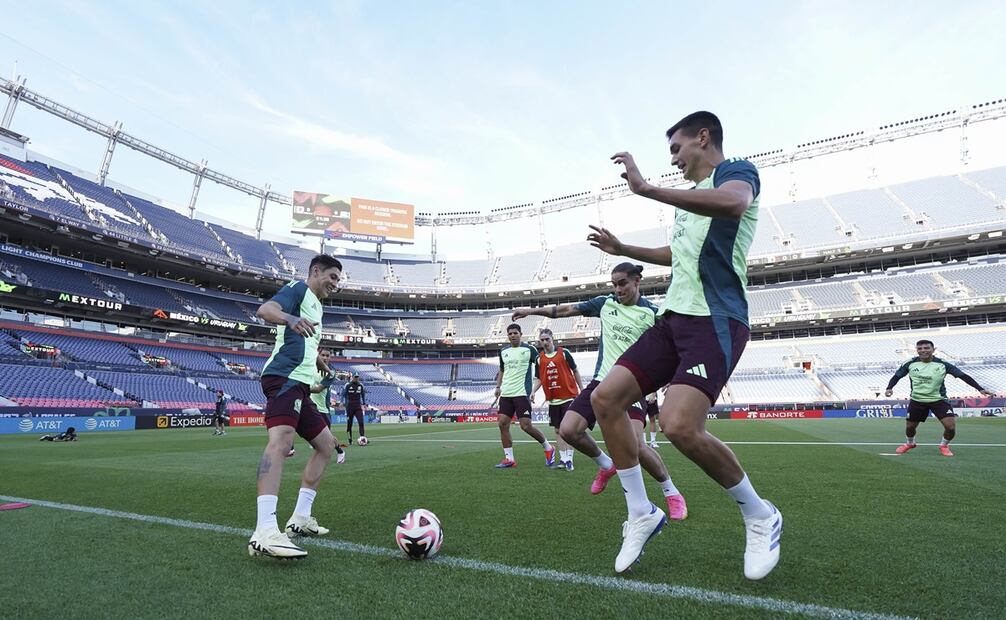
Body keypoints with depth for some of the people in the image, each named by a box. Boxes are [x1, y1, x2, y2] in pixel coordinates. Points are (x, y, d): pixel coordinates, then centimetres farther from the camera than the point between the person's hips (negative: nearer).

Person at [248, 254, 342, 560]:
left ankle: (300, 518, 16)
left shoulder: (315, 305, 28)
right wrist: (291, 319, -39)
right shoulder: (299, 288, 1)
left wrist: (323, 366, 54)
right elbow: (265, 309, -20)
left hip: (300, 385, 11)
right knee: (282, 438, -29)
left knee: (326, 444, 13)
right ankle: (264, 533, -39)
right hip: (285, 376, -11)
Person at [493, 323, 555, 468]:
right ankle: (509, 459, 8)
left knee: (526, 426, -10)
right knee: (502, 424, -1)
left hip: (522, 393, -6)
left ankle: (548, 449, 13)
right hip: (506, 394, 6)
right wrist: (498, 387, 11)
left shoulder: (529, 349, -2)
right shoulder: (503, 352, 13)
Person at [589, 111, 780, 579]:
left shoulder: (735, 171, -2)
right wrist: (623, 249, 36)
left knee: (679, 426, -25)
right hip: (674, 317, 9)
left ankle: (760, 517, 4)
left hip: (714, 320, -9)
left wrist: (645, 188, -28)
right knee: (605, 399, -2)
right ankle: (641, 513, 10)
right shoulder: (694, 196, 24)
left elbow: (732, 203, -29)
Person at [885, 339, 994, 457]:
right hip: (917, 400, 1)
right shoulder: (910, 364, -8)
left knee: (951, 426, -13)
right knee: (909, 426, 9)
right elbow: (897, 376, 1)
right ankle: (909, 443, 40)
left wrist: (980, 389, -14)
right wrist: (889, 388, -15)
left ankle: (944, 445, 18)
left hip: (939, 400, -1)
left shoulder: (943, 364, -11)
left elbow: (963, 376, -7)